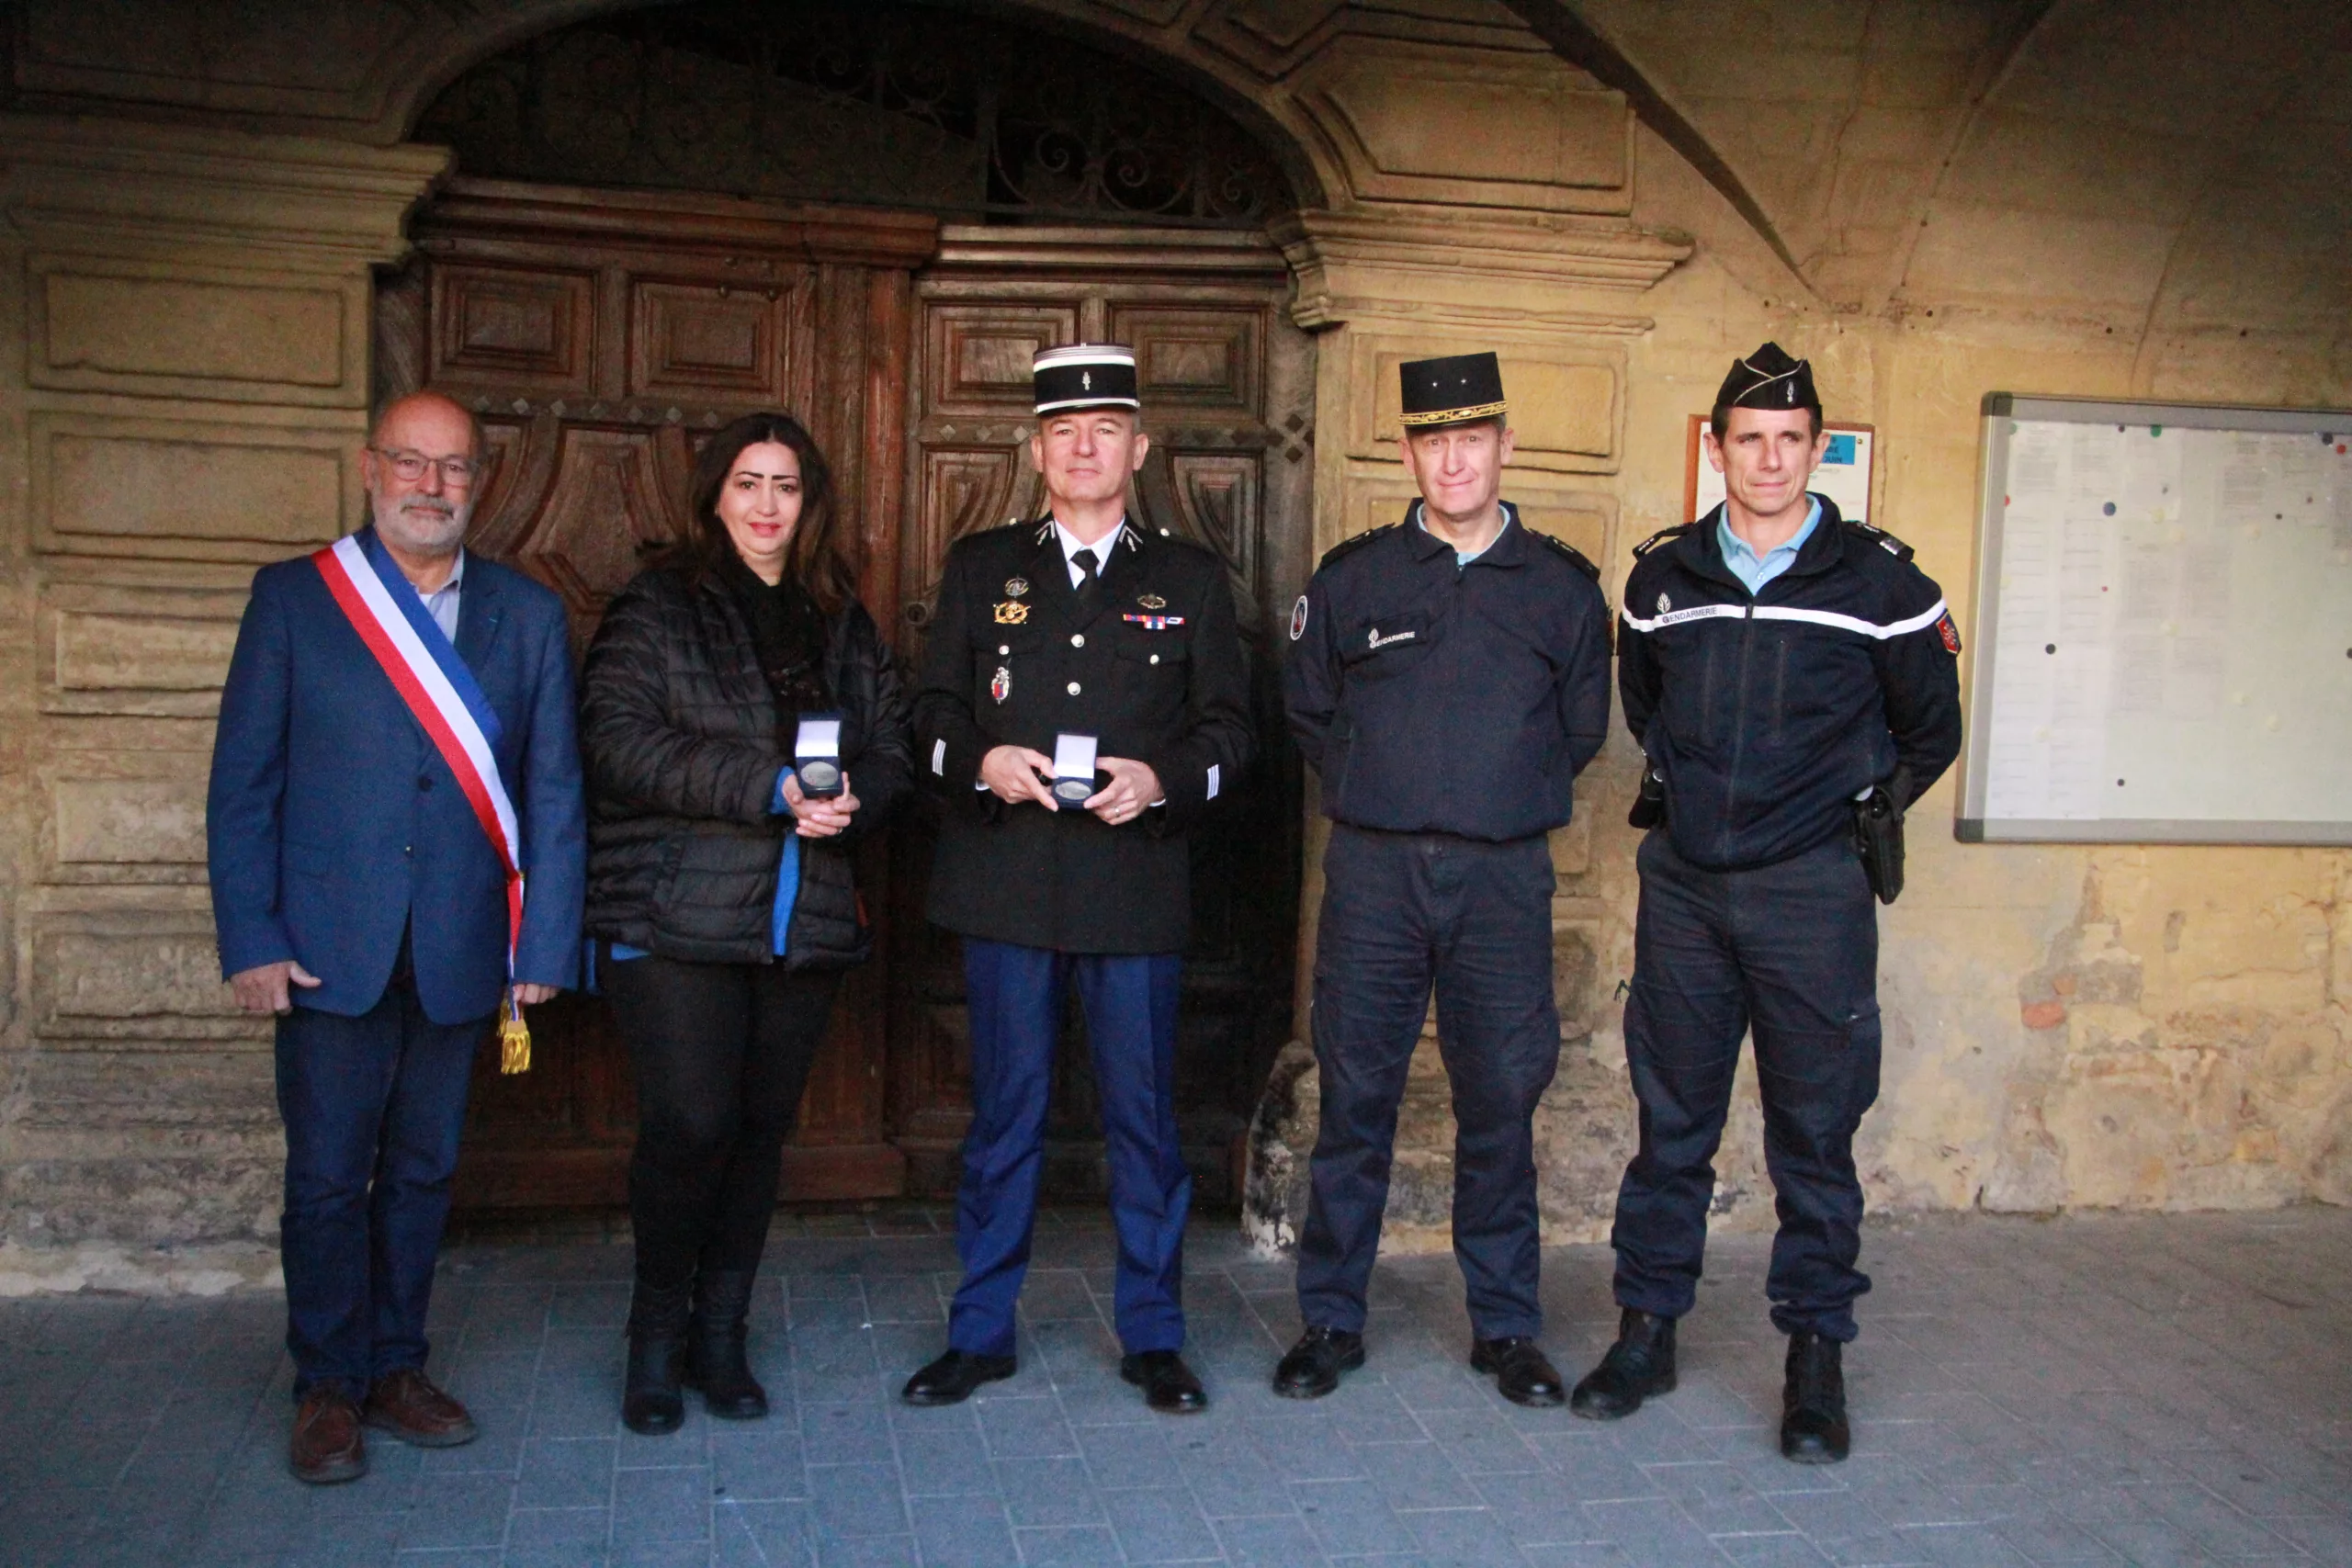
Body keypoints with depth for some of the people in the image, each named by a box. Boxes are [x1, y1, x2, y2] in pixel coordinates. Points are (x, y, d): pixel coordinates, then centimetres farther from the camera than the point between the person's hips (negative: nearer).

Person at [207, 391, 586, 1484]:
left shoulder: (528, 615, 6)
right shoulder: (292, 598, 2)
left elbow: (553, 789, 3)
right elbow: (242, 781, 0)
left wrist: (546, 943, -2)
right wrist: (251, 940, -7)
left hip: (459, 956, 2)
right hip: (330, 950, -2)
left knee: (423, 1171, 13)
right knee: (327, 1178, 5)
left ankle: (395, 1368, 29)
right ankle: (329, 1387, 22)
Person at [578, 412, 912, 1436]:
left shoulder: (842, 621, 15)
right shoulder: (656, 609, 2)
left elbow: (892, 746, 11)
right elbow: (617, 740, -12)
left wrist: (851, 800, -13)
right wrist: (767, 787, -19)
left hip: (806, 923, 4)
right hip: (675, 920, -4)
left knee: (762, 1130, 9)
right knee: (692, 1124, -8)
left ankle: (720, 1333, 24)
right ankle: (657, 1333, 13)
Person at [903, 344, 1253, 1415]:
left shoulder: (1190, 578, 10)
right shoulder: (980, 567, 12)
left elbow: (1228, 727, 8)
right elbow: (931, 714, 10)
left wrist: (1161, 779, -11)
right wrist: (982, 762, -11)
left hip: (1135, 886, 0)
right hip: (1005, 884, 1)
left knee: (1143, 1115, 6)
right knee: (1003, 1112, 8)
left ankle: (1153, 1335, 20)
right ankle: (982, 1332, 21)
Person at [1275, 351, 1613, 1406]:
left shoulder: (1563, 587, 7)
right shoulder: (1351, 577, 6)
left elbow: (1581, 727, 17)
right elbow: (1306, 710, 16)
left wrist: (1512, 801, 11)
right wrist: (1372, 792, 10)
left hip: (1504, 880, 1)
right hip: (1372, 872, 0)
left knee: (1501, 1101, 5)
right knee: (1355, 1096, 3)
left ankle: (1505, 1327, 19)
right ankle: (1331, 1320, 16)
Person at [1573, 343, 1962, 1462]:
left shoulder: (1879, 582, -3)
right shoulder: (1662, 576, 5)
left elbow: (1928, 735, 10)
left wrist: (1852, 814, 11)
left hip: (1811, 892, -2)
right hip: (1684, 882, 3)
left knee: (1815, 1125, 4)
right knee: (1670, 1117, 9)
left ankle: (1816, 1356, 16)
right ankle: (1646, 1329, 21)